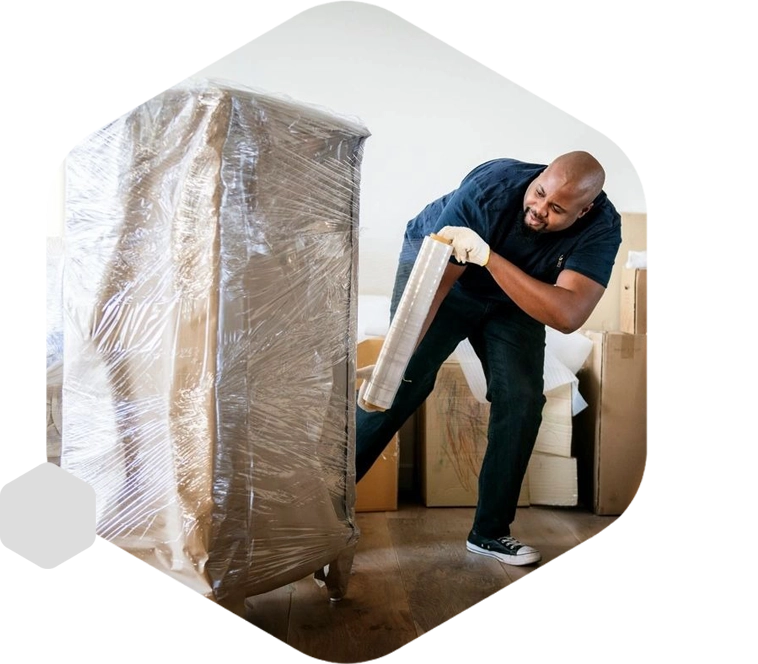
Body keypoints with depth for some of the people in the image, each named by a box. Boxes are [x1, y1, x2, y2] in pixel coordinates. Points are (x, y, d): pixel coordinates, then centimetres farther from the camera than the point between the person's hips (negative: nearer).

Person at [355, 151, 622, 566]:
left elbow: (568, 315, -42)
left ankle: (490, 532, 5)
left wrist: (489, 257, -50)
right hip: (436, 261, -2)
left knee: (522, 401, -12)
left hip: (513, 300, 3)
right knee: (401, 384, -15)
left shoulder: (602, 228, -28)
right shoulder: (490, 187, -34)